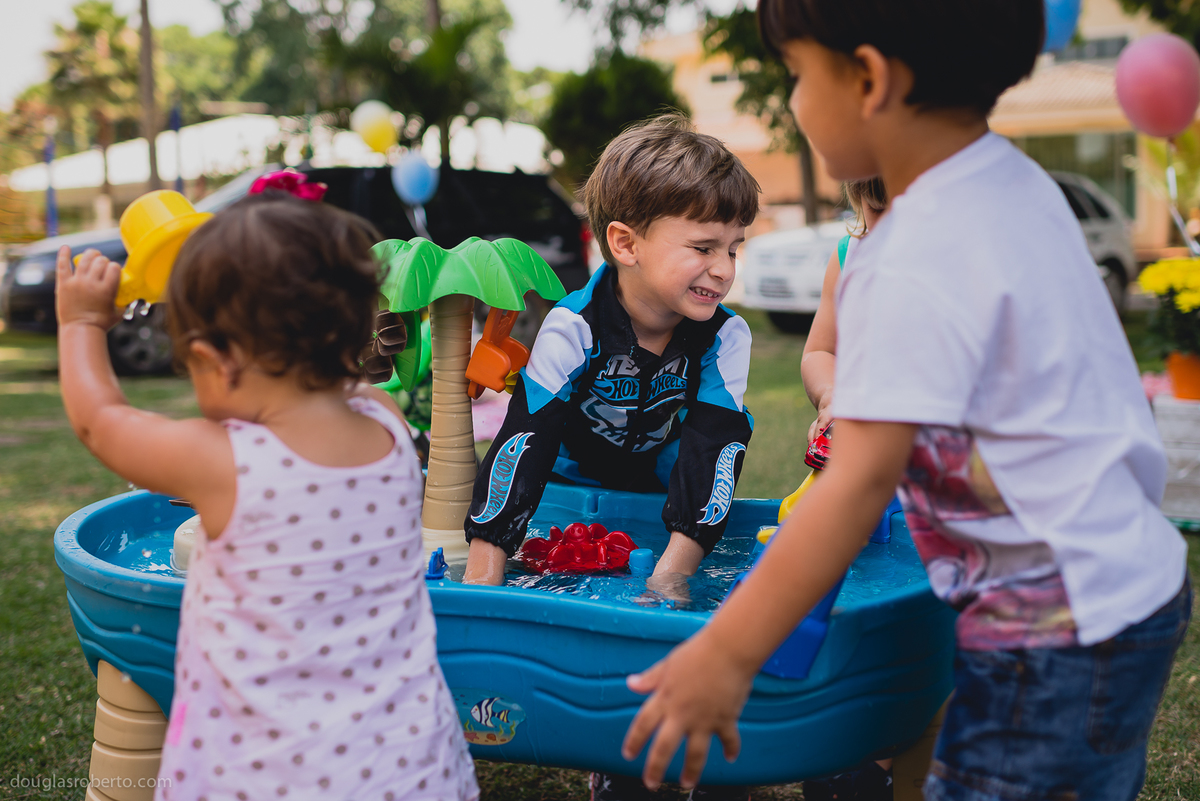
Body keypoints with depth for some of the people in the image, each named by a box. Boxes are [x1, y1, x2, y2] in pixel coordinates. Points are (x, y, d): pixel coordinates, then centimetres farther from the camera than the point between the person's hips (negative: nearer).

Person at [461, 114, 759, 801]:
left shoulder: (725, 337, -18)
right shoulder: (575, 327, -26)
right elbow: (523, 441, -31)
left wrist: (671, 574, -32)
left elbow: (716, 448, -23)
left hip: (665, 500, 2)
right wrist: (484, 579, -36)